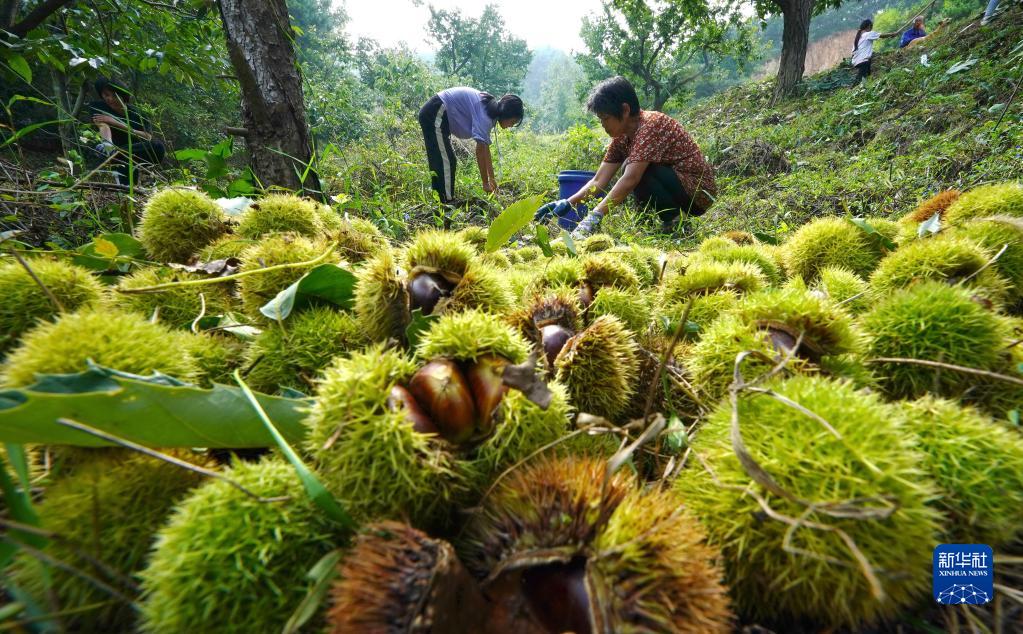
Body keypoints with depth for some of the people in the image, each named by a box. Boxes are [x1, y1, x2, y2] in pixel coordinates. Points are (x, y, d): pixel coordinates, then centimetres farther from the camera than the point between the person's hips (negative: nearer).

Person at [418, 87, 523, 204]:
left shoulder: (492, 110, 6)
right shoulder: (484, 113, -23)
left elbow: (486, 147, 9)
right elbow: (480, 150, -29)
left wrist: (491, 178, 10)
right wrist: (485, 183, -25)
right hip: (435, 115, -10)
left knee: (439, 162, 14)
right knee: (446, 161, -10)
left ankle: (441, 201, 23)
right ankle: (447, 204, -6)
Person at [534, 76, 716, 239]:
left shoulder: (651, 124, -22)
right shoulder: (621, 135, 4)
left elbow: (630, 179, -35)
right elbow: (598, 181, -3)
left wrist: (594, 216, -42)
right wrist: (566, 203, -17)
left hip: (698, 190, -9)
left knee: (637, 173, -24)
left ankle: (675, 220, -9)